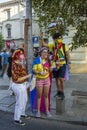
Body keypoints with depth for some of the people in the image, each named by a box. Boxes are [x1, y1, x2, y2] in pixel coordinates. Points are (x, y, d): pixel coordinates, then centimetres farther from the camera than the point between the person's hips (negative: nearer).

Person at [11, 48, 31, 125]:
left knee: (25, 100, 25)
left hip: (23, 85, 10)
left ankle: (22, 113, 47)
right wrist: (27, 76, -22)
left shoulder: (21, 63, 4)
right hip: (18, 86, -10)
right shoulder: (15, 65, -24)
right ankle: (17, 119, 20)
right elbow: (16, 79, -25)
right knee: (20, 102, 3)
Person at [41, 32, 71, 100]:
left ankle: (62, 93, 7)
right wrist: (41, 37, -4)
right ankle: (59, 92, 28)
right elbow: (44, 44, 6)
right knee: (57, 79, 12)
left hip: (62, 65, -3)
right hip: (55, 65, 3)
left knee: (61, 79, -9)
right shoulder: (52, 45, 4)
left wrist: (69, 63, -8)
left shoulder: (64, 46, -3)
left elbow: (68, 55, -2)